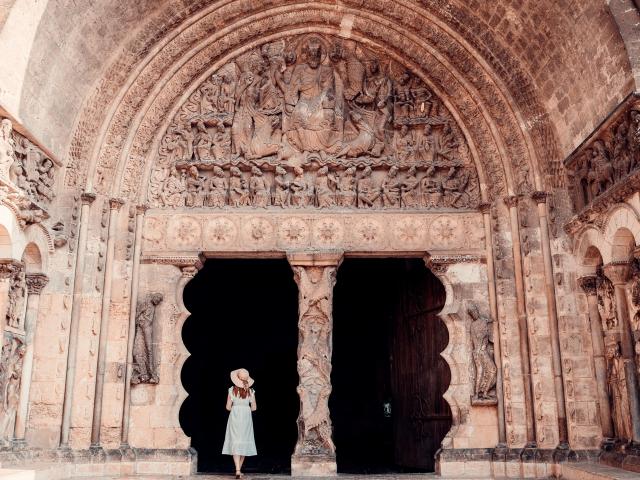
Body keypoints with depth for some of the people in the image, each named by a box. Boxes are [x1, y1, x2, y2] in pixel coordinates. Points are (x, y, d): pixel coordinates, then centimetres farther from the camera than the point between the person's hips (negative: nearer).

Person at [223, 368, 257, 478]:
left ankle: (237, 470, -15)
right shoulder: (250, 391, -2)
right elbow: (253, 408, 2)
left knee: (235, 443, -3)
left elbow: (228, 407, -3)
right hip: (246, 419, 1)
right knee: (244, 442, 12)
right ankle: (239, 469, 20)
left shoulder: (232, 390, -6)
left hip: (234, 417, -1)